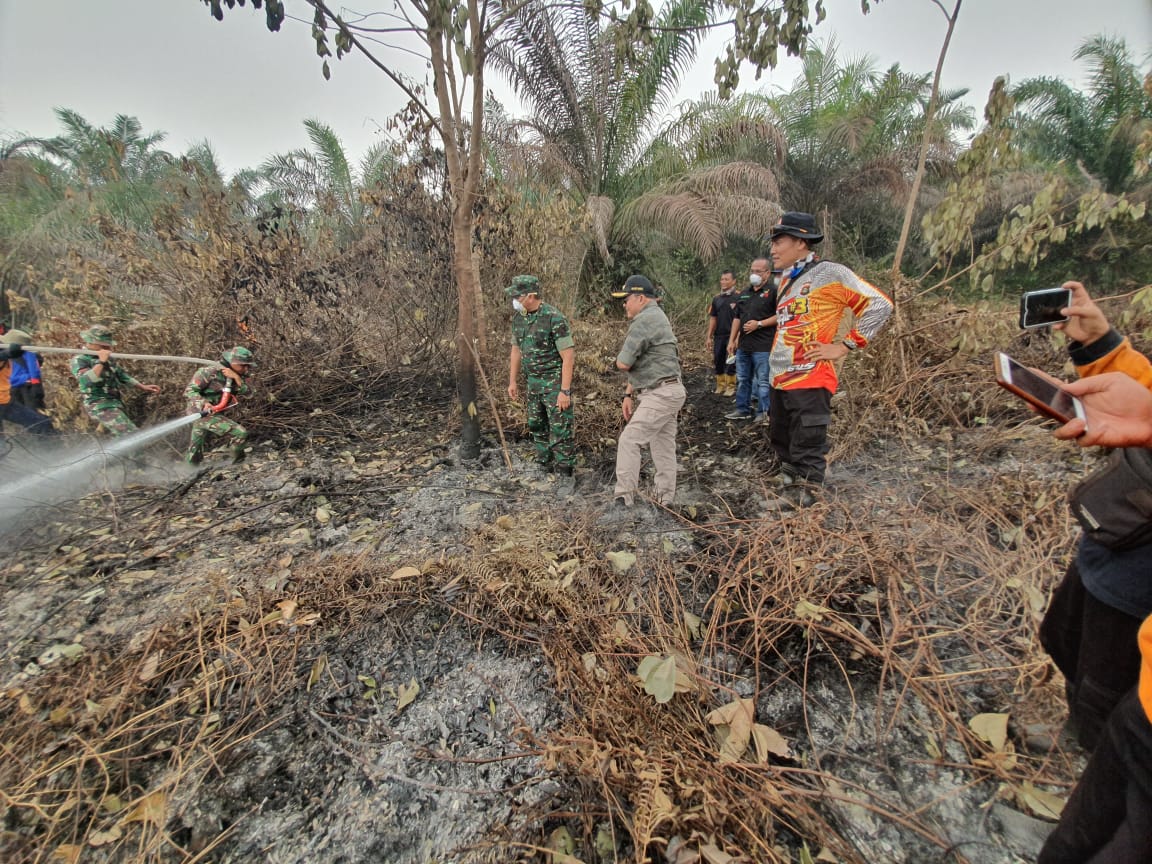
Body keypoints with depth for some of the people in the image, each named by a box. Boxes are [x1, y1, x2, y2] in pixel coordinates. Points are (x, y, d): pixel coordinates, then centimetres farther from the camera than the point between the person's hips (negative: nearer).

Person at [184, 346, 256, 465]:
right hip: (204, 414, -8)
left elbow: (247, 392, -10)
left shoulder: (235, 376, 4)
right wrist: (204, 403, -35)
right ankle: (237, 461, 0)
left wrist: (236, 377, -23)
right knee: (241, 433, -18)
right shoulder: (210, 372, -17)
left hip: (215, 414, 8)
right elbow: (189, 391, -18)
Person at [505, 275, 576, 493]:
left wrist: (565, 391, -22)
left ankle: (566, 475, 10)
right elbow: (516, 350, 14)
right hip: (533, 382, 8)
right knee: (537, 426, 18)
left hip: (555, 382, -7)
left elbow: (568, 356, -20)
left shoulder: (554, 319, -20)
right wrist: (513, 381, 14)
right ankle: (544, 465, 36)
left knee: (561, 431, -2)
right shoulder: (518, 318, 3)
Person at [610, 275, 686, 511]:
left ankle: (624, 497, -2)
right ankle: (665, 495, 22)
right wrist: (628, 394, 16)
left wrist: (621, 360, 6)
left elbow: (623, 363, -18)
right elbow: (639, 364, 19)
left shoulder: (644, 321, -15)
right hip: (667, 392, 10)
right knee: (663, 444, 13)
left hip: (661, 394, -10)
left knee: (629, 440, -8)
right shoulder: (655, 317, 19)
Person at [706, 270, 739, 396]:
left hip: (732, 335, -5)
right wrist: (709, 336, 9)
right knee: (717, 362, 10)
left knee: (730, 363, 1)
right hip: (718, 336, 5)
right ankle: (720, 386, 22)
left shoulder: (738, 297, -7)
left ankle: (731, 387, 13)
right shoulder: (716, 298, 10)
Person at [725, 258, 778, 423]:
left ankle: (764, 412, 9)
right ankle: (742, 409, 24)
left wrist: (759, 324, -17)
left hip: (763, 346, -8)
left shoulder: (773, 290, -7)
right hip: (743, 345, 8)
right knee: (742, 379, 14)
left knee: (763, 381, -1)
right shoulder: (745, 293, 16)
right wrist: (732, 340, 15)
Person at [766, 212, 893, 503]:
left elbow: (880, 305, -10)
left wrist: (844, 346, -12)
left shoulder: (829, 273, -8)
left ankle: (806, 496, 12)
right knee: (782, 439, 20)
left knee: (807, 446, -1)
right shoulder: (786, 280, 15)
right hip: (779, 379, 8)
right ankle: (790, 476, 37)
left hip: (809, 380, -8)